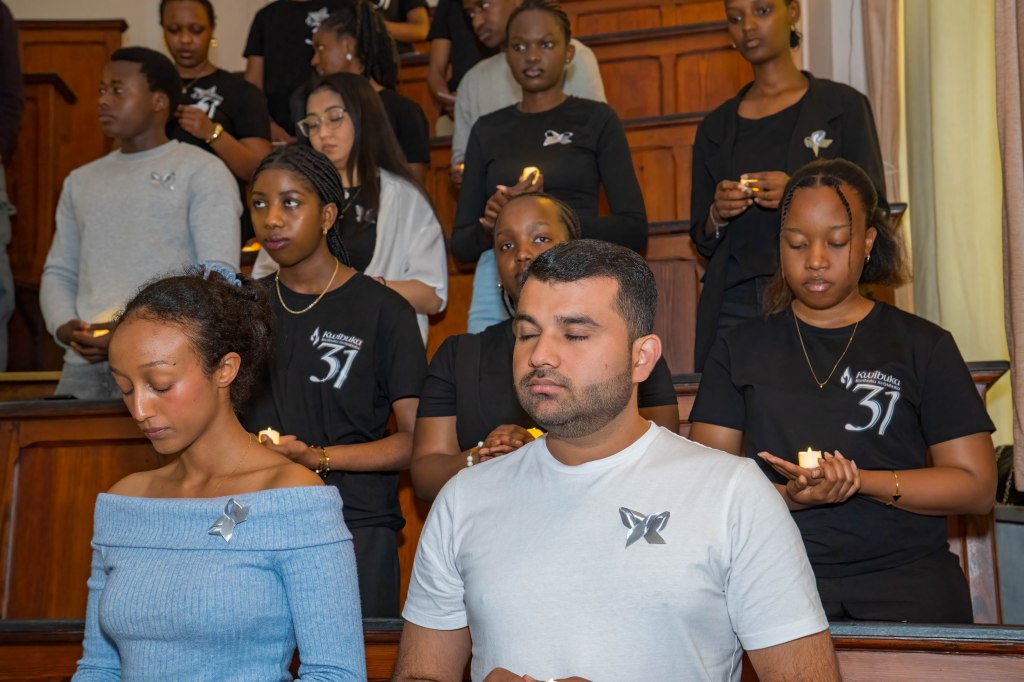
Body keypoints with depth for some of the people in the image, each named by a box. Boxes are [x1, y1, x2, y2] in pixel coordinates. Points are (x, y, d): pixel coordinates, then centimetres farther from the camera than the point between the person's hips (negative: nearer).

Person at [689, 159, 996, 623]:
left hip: (905, 588, 0)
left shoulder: (923, 347, 9)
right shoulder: (740, 350, 13)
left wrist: (859, 480, -10)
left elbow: (976, 487, 3)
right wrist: (788, 496, -13)